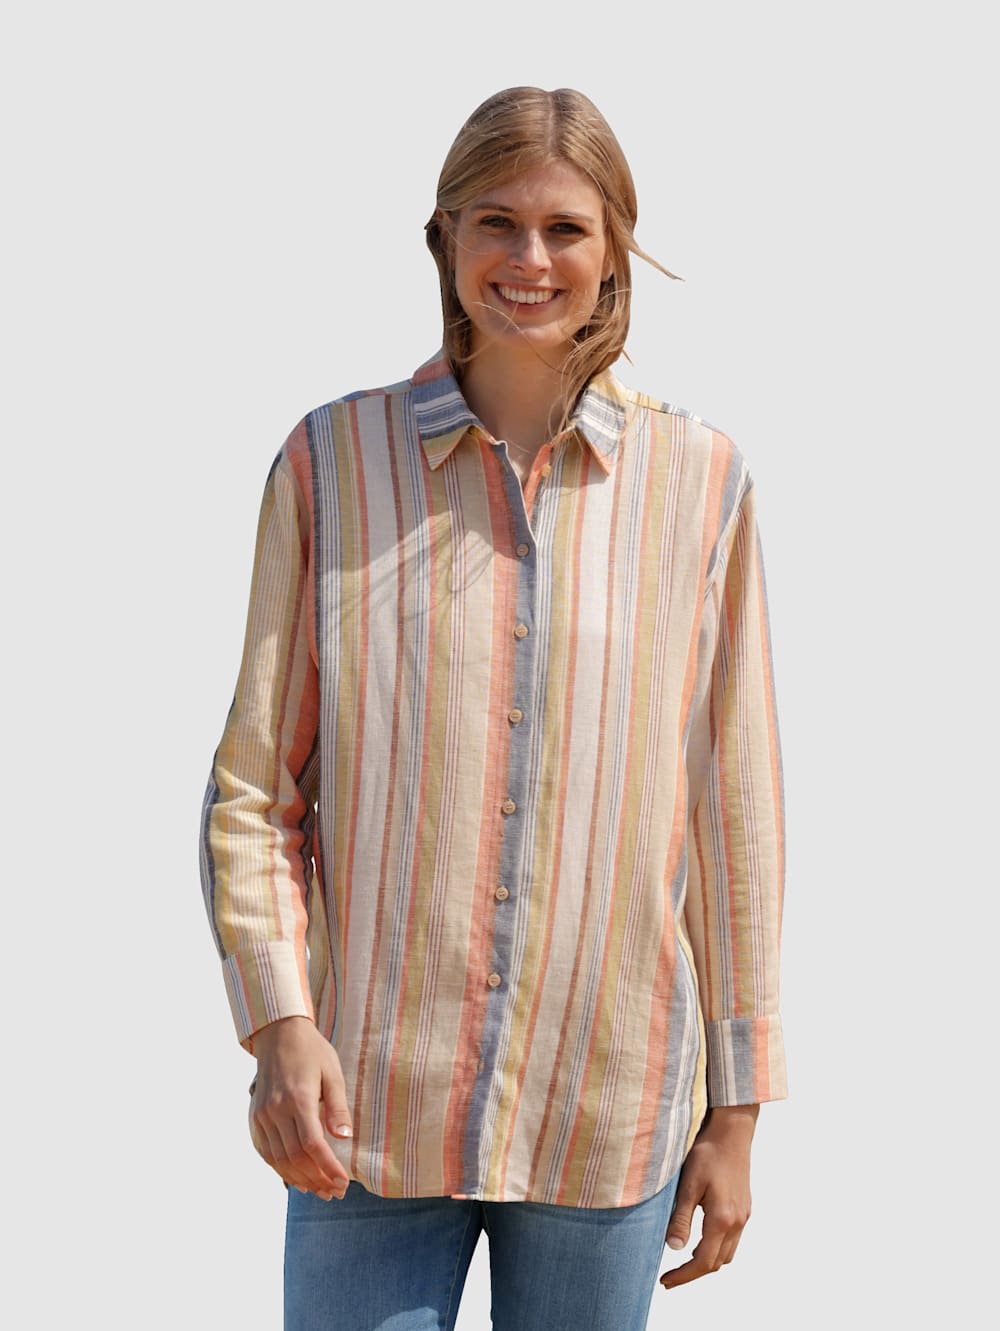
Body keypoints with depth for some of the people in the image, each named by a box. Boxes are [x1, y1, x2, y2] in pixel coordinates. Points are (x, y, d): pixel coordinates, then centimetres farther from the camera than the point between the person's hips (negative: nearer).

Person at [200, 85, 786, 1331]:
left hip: (613, 1122, 1)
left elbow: (732, 814, 5)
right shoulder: (333, 459, 1)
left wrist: (735, 1110, 6)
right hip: (371, 1110, 0)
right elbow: (253, 784, 3)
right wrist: (279, 1018, -11)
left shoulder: (698, 478, 1)